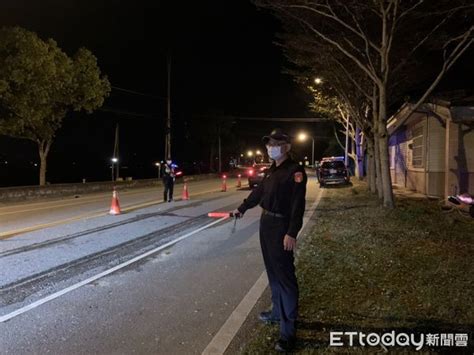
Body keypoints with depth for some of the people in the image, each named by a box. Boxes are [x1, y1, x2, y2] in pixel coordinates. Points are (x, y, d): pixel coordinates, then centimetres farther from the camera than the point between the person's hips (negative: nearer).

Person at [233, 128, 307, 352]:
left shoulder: (295, 171, -13)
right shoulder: (271, 170, 13)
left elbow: (298, 205, -21)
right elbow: (258, 192, 26)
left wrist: (292, 233, -27)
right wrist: (242, 208, 37)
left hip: (281, 227, -9)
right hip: (266, 223, 9)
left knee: (285, 276, -6)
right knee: (273, 272, 19)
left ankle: (288, 331, 1)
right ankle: (278, 312, 36)